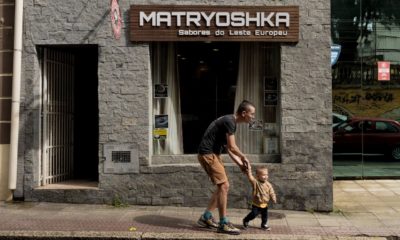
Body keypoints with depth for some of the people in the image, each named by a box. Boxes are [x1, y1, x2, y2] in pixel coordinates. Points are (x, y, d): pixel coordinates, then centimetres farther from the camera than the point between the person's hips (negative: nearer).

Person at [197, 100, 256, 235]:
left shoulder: (230, 121, 13)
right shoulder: (229, 121, -18)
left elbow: (229, 149, 16)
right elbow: (232, 147, -19)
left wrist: (240, 164, 10)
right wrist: (244, 158, -1)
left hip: (213, 154, 10)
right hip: (207, 154, -10)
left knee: (222, 187, 12)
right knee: (223, 186, -11)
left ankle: (206, 218, 20)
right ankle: (223, 224, -4)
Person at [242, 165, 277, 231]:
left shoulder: (268, 185, -3)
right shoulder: (255, 182, -14)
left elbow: (271, 193, 1)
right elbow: (250, 177, -27)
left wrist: (273, 199, -12)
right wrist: (249, 170, -36)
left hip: (265, 204, 4)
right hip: (256, 204, -4)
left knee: (265, 215, 11)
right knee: (253, 214, -1)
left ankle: (264, 224, 34)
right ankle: (246, 221, 24)